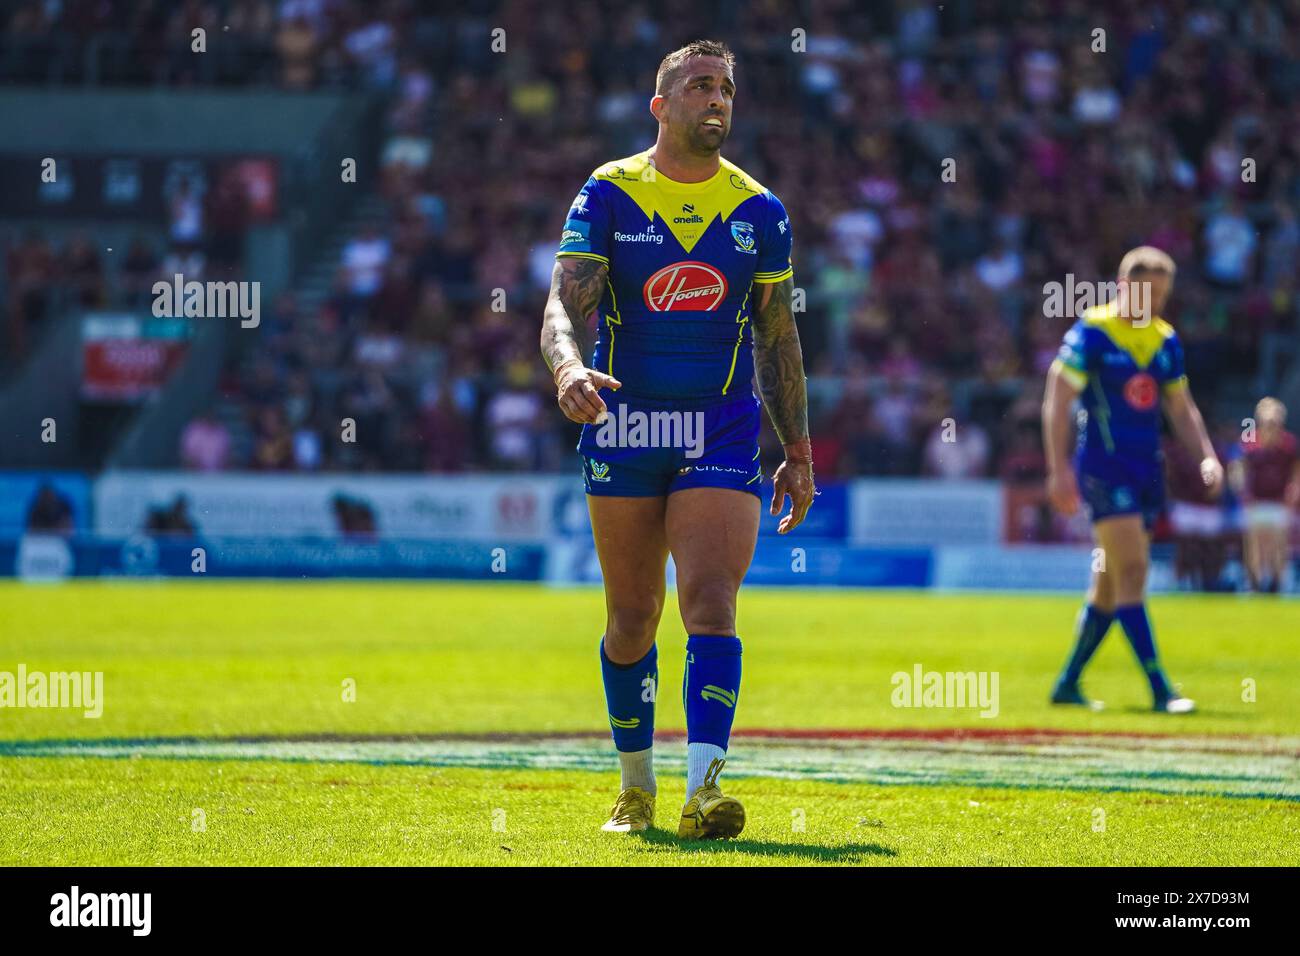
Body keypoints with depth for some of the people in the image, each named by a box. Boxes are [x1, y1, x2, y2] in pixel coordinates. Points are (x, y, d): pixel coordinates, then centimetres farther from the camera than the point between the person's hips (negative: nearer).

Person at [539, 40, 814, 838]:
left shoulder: (760, 212, 5)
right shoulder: (608, 195, -1)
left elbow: (779, 340, 12)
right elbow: (565, 306, -10)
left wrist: (798, 454, 10)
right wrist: (570, 367, -32)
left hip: (722, 434, 0)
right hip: (624, 427, 0)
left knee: (711, 606, -16)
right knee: (632, 619, 7)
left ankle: (704, 788, -23)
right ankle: (635, 787, 24)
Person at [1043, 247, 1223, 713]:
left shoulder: (1166, 341, 12)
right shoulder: (1091, 333, -8)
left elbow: (1180, 407, 21)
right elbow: (1057, 402, -10)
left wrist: (1207, 456, 7)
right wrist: (1060, 470, -16)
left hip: (1147, 469, 7)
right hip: (1104, 465, -7)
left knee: (1111, 584, 9)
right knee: (1131, 571, -13)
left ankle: (1067, 684, 20)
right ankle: (1160, 690, -16)